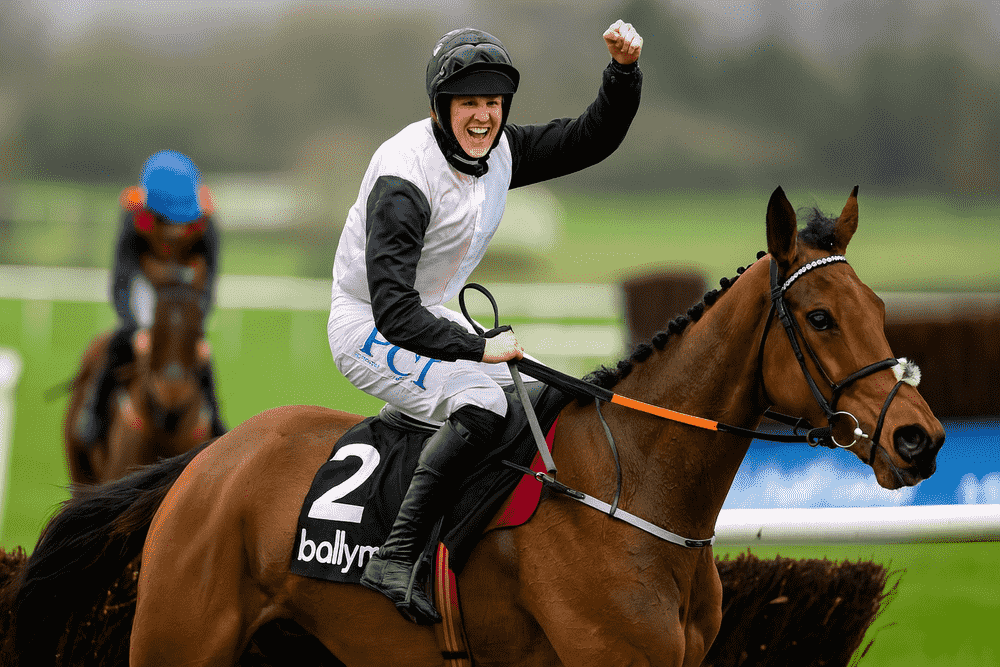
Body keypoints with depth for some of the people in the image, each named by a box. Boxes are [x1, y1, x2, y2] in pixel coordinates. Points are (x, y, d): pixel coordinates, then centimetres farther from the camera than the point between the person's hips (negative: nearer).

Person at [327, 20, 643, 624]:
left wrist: (625, 70, -13)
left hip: (435, 319, 9)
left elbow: (594, 138, 5)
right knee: (481, 401, -30)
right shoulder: (404, 177, -27)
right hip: (370, 330, -9)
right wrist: (478, 347, -39)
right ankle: (396, 559, -34)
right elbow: (393, 308, -33)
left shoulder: (499, 151, -3)